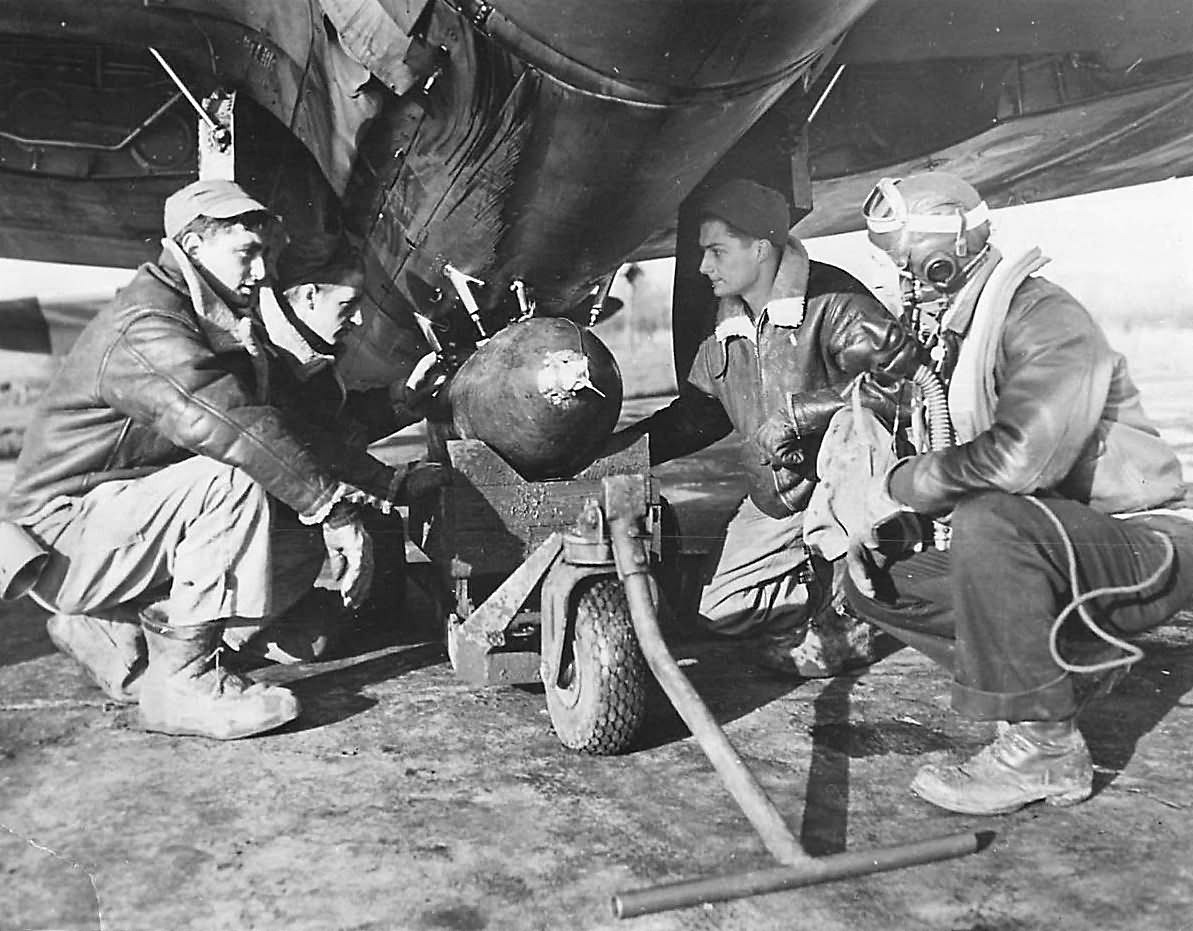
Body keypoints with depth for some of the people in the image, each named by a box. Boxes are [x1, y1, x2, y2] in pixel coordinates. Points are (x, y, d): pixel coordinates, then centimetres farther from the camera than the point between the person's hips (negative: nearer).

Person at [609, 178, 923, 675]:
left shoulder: (830, 300, -17)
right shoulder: (725, 324, 5)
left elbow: (904, 372, -29)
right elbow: (695, 412, 14)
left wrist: (797, 413, -30)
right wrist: (615, 447, 2)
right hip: (775, 498, 5)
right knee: (722, 611, -4)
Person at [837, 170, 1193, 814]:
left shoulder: (1045, 318, -19)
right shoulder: (947, 337, 9)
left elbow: (1020, 455, -36)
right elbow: (938, 459, 13)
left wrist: (894, 488, -24)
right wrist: (877, 517, -6)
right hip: (1031, 548, 9)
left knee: (990, 520, -38)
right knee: (873, 583, -1)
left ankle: (1044, 750, -23)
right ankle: (1060, 668, 4)